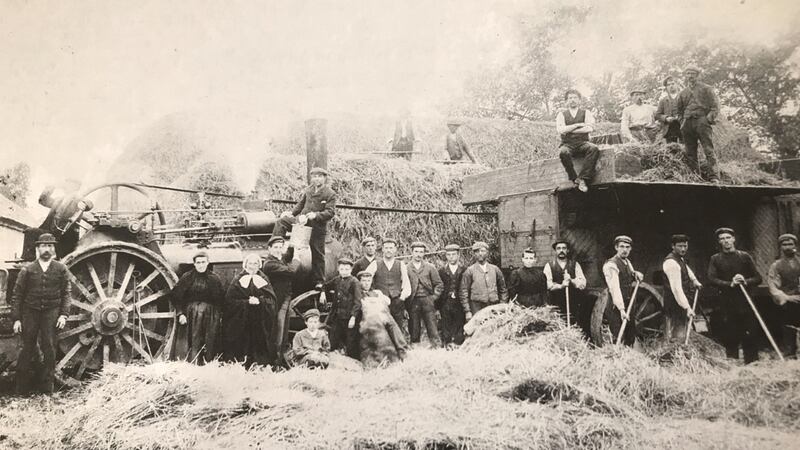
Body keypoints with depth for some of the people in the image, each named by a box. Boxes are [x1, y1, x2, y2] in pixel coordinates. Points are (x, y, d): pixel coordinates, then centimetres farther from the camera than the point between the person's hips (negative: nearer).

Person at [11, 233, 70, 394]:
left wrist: (64, 314, -5)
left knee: (49, 348, -3)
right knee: (28, 348, 3)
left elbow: (66, 294, 6)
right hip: (30, 311, 0)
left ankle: (48, 386, 7)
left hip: (51, 312, 0)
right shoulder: (27, 270, 4)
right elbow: (17, 295, 4)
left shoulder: (61, 269, 5)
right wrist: (16, 319, -2)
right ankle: (22, 388, 15)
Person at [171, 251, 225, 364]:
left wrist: (219, 315, 1)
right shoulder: (187, 277, 2)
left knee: (209, 346, 2)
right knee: (193, 345, -4)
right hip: (191, 316, -1)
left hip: (211, 317, 1)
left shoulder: (214, 279, 7)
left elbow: (221, 299, 8)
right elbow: (176, 296, 1)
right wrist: (180, 313, -9)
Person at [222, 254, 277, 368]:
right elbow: (230, 301, -4)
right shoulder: (238, 280, 5)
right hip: (241, 323, -1)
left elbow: (271, 299, 2)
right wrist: (247, 302, -16)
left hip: (260, 323, 1)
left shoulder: (264, 280, 11)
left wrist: (259, 301, -17)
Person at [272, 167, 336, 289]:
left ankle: (319, 281, 12)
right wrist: (292, 213, 5)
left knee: (318, 255, 2)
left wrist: (316, 215, -27)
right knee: (281, 222, -9)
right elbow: (301, 203, 19)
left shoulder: (330, 194, -9)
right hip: (302, 219, 5)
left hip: (318, 227, -5)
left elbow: (330, 212, -15)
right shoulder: (308, 190, 8)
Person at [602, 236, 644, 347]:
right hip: (616, 308, -9)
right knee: (619, 340, -10)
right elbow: (615, 288, -24)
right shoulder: (611, 265, -15)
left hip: (628, 306, 9)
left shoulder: (627, 262, 12)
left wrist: (636, 274, 0)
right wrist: (621, 309, -32)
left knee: (631, 337, 12)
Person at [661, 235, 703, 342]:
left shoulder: (681, 258, 11)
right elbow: (676, 288, -28)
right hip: (675, 306, -10)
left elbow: (685, 267, 38)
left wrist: (694, 280, 23)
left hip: (681, 305, 10)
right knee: (676, 338, -10)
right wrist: (687, 308, -31)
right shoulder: (671, 262, -20)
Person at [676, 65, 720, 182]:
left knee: (708, 150, -11)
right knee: (690, 153, 2)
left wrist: (709, 118, -7)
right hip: (687, 123, 4)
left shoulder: (706, 89, 9)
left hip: (701, 121, -4)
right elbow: (679, 110, 26)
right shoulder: (682, 93, 20)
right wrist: (682, 122, 11)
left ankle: (715, 177, -15)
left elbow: (715, 106, 5)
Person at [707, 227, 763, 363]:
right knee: (730, 338, 3)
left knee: (751, 336, -1)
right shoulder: (715, 259, 7)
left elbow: (758, 278, 7)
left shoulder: (745, 256, 9)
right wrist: (730, 284, -17)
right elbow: (712, 279, -4)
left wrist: (746, 281, -13)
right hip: (727, 305, 0)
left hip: (746, 302, 0)